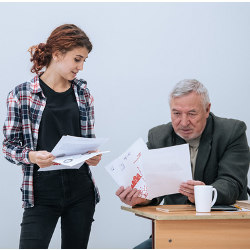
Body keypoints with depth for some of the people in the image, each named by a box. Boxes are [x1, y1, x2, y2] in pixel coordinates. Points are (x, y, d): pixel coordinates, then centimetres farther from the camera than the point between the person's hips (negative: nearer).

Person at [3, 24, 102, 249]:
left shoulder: (83, 94, 10)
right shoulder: (22, 95, -2)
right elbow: (9, 146, -1)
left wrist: (92, 156, -7)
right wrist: (31, 156, -20)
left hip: (80, 190, 4)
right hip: (42, 193, -3)